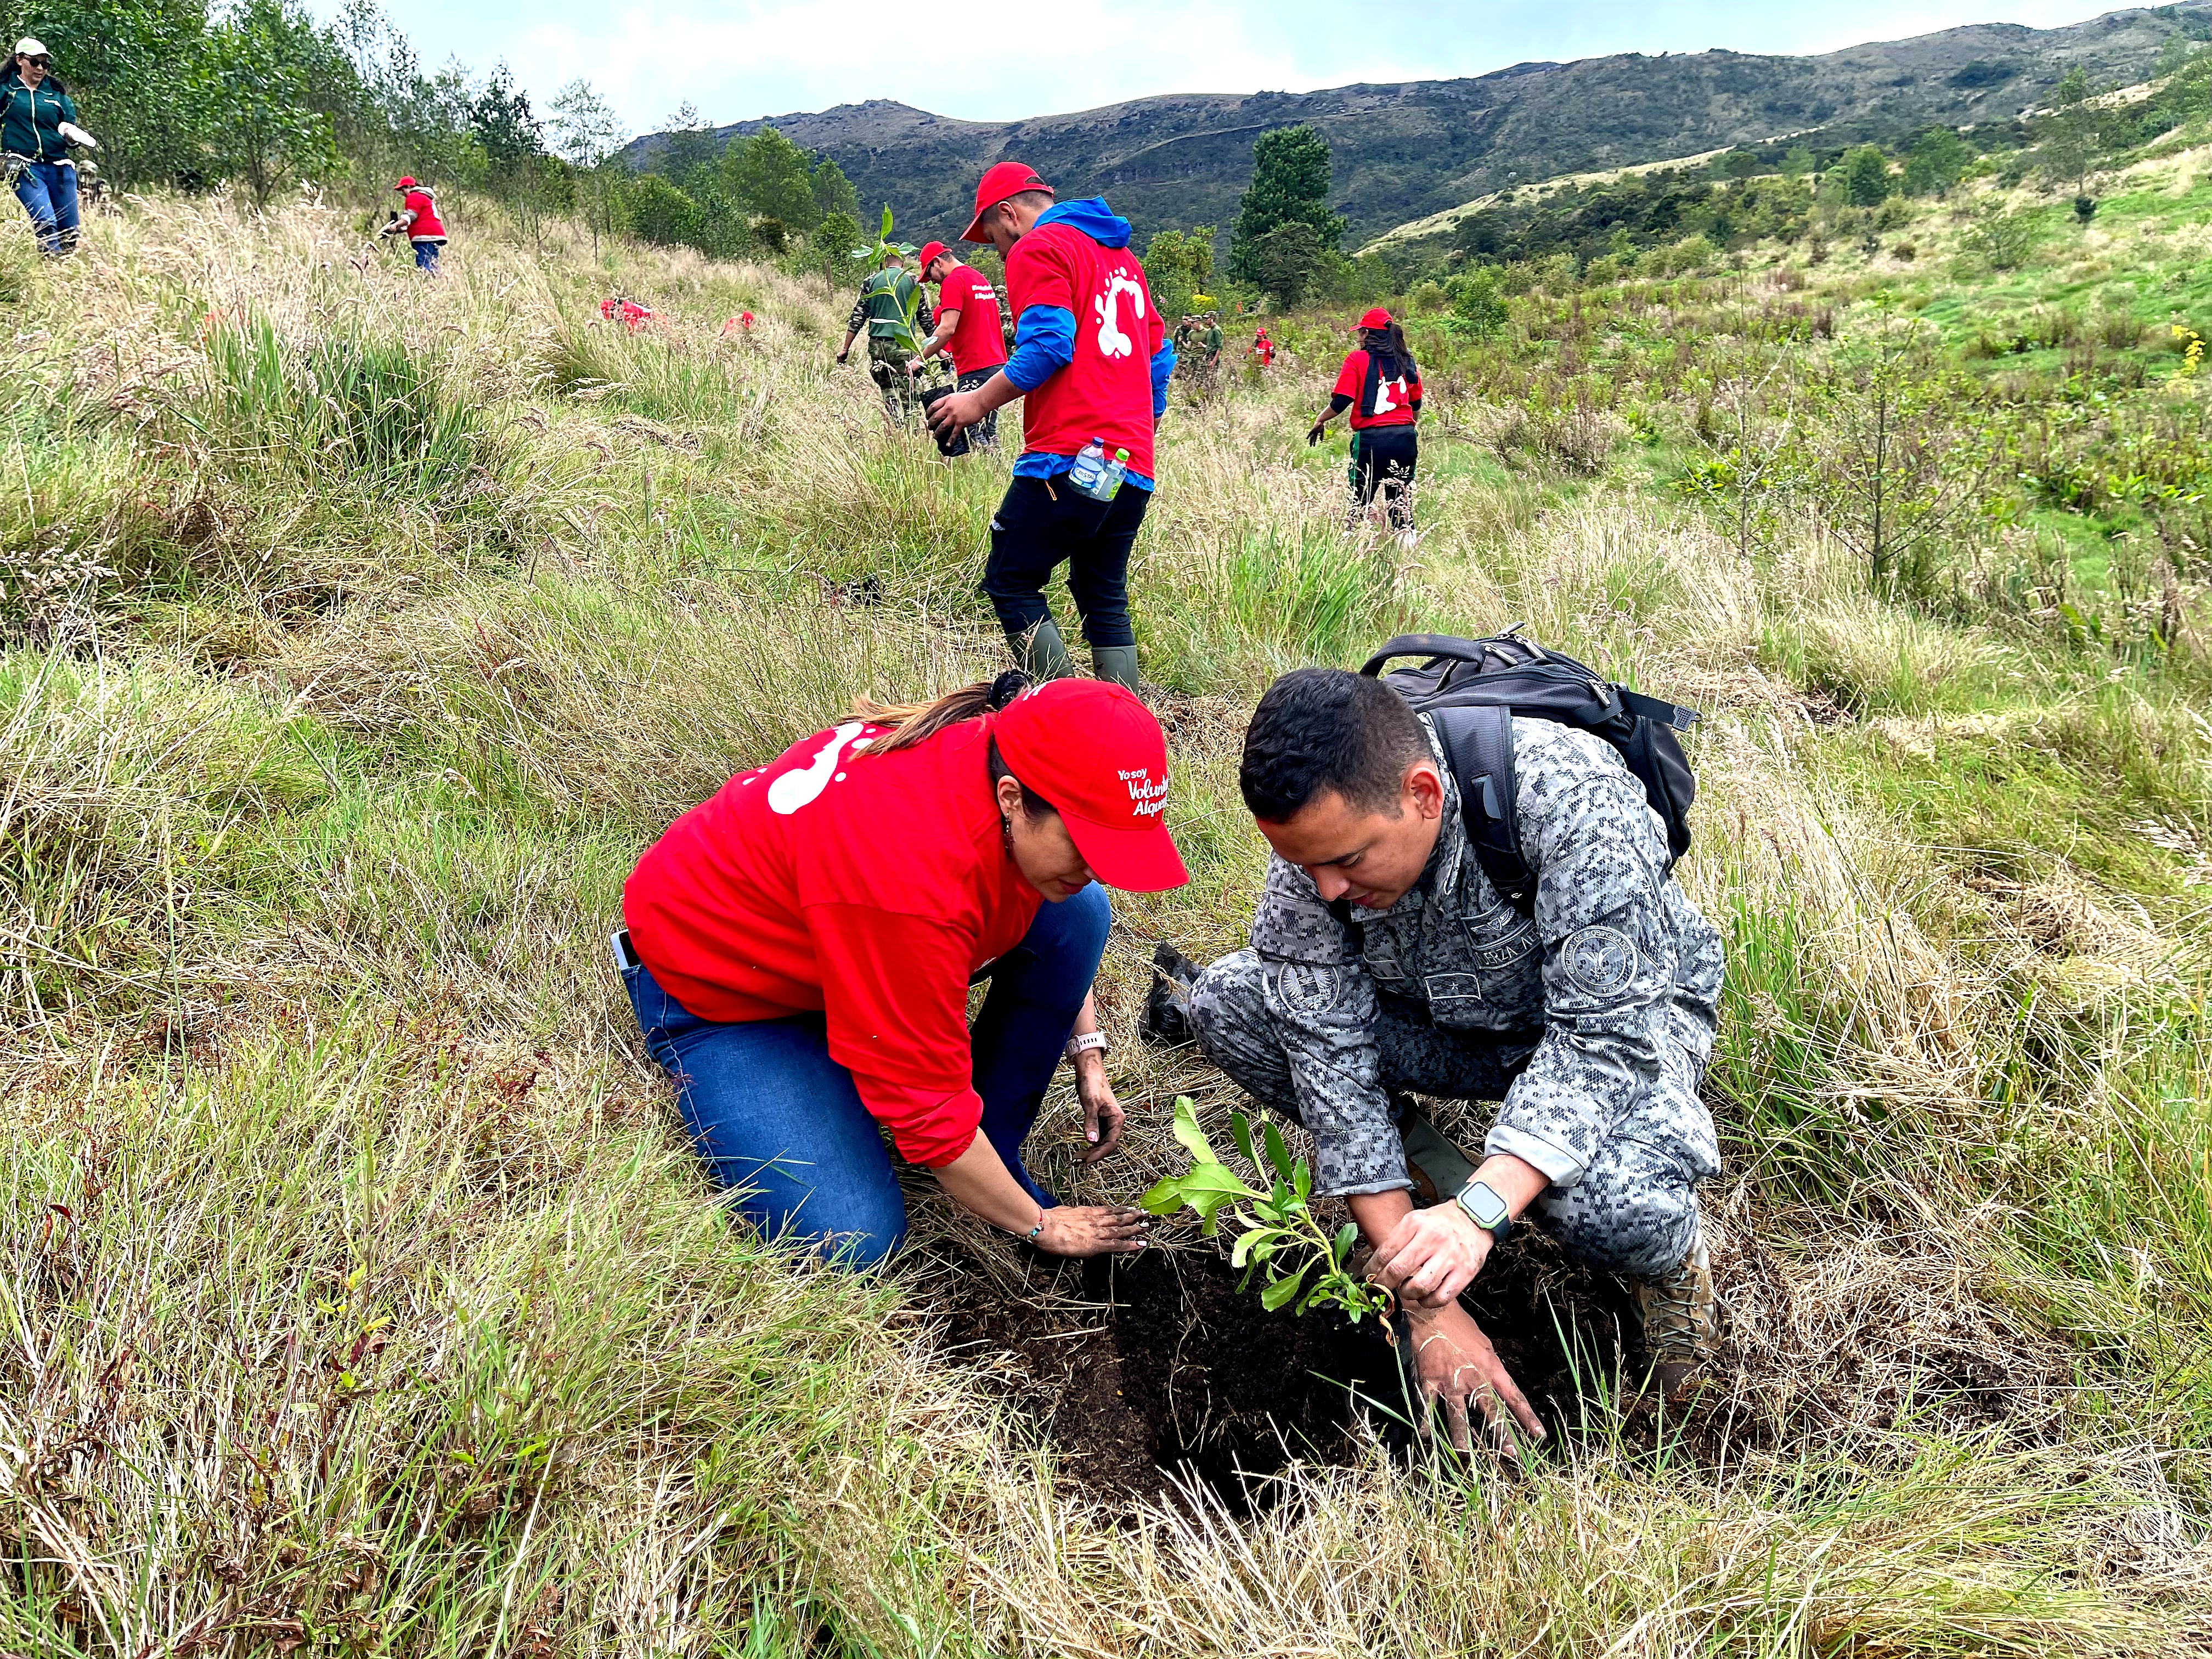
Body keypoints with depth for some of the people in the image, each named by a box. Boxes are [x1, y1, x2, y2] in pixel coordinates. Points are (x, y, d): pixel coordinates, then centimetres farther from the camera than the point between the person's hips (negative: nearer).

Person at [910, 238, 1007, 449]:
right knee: (989, 434, 11)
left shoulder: (953, 282, -8)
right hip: (998, 364, 9)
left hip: (975, 370, -9)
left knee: (975, 437, -9)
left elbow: (947, 329, -16)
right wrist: (953, 353, 25)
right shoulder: (980, 278, 20)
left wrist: (920, 359, -9)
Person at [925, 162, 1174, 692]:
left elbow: (1048, 345, -15)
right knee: (1104, 598, 13)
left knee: (1009, 584, -1)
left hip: (1068, 455, -8)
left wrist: (979, 401, -8)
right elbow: (1160, 355, 24)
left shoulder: (1037, 248, -1)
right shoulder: (1121, 254, 25)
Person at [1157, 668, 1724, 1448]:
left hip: (1621, 1012, -4)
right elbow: (1329, 1054, -23)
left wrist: (1478, 1212, -50)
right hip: (1444, 1020, 4)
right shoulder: (1315, 833, -24)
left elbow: (1605, 1037, -36)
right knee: (1224, 1003, -18)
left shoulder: (1570, 800, -37)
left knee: (1610, 1202, -38)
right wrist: (1426, 1308, -27)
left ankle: (1670, 1254, 1)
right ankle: (1412, 1155, 2)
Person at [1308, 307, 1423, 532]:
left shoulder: (1357, 359, -2)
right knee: (1402, 505, 8)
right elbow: (1416, 405, 19)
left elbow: (1341, 402, -8)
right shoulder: (1407, 360, 12)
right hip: (1405, 438, 5)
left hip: (1371, 439, -4)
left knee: (1360, 502, 2)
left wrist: (1320, 421, 9)